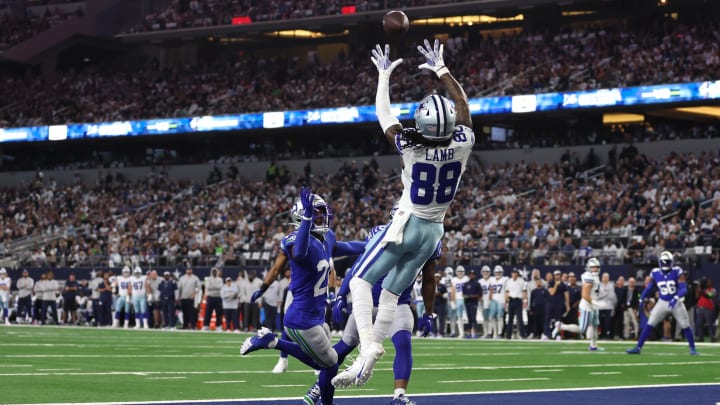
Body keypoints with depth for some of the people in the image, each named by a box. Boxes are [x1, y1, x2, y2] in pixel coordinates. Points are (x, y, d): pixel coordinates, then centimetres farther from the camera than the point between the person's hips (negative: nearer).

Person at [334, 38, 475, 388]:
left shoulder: (411, 148, -21)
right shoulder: (462, 146, -13)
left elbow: (383, 114, -4)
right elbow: (462, 103, 5)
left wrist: (384, 75, 9)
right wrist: (441, 70, 15)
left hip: (406, 225, -5)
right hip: (434, 230, 5)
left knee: (361, 281, 1)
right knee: (391, 293, 10)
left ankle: (368, 346, -21)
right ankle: (366, 363, 7)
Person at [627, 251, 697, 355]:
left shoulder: (677, 272, -13)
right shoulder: (655, 273, -5)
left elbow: (683, 289, -19)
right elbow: (648, 288, 8)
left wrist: (676, 298, -34)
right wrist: (641, 299, 5)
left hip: (676, 303, -1)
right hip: (662, 303, 2)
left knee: (685, 326, 3)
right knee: (650, 325, -7)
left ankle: (692, 348, 19)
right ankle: (638, 347, -5)